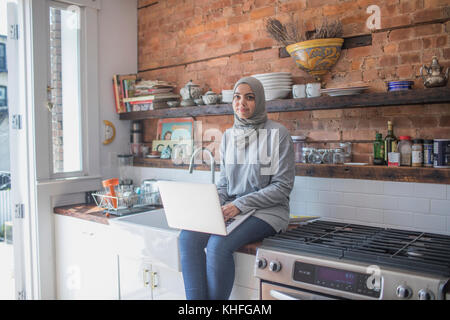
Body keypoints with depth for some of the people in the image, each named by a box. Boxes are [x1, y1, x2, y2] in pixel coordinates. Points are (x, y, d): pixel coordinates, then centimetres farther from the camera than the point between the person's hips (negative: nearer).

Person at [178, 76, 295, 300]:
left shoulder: (277, 134, -4)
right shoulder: (228, 135, 13)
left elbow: (282, 186, -8)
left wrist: (240, 205, -15)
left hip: (267, 211, -5)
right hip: (231, 209, 5)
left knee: (219, 244, -31)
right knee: (188, 237, -22)